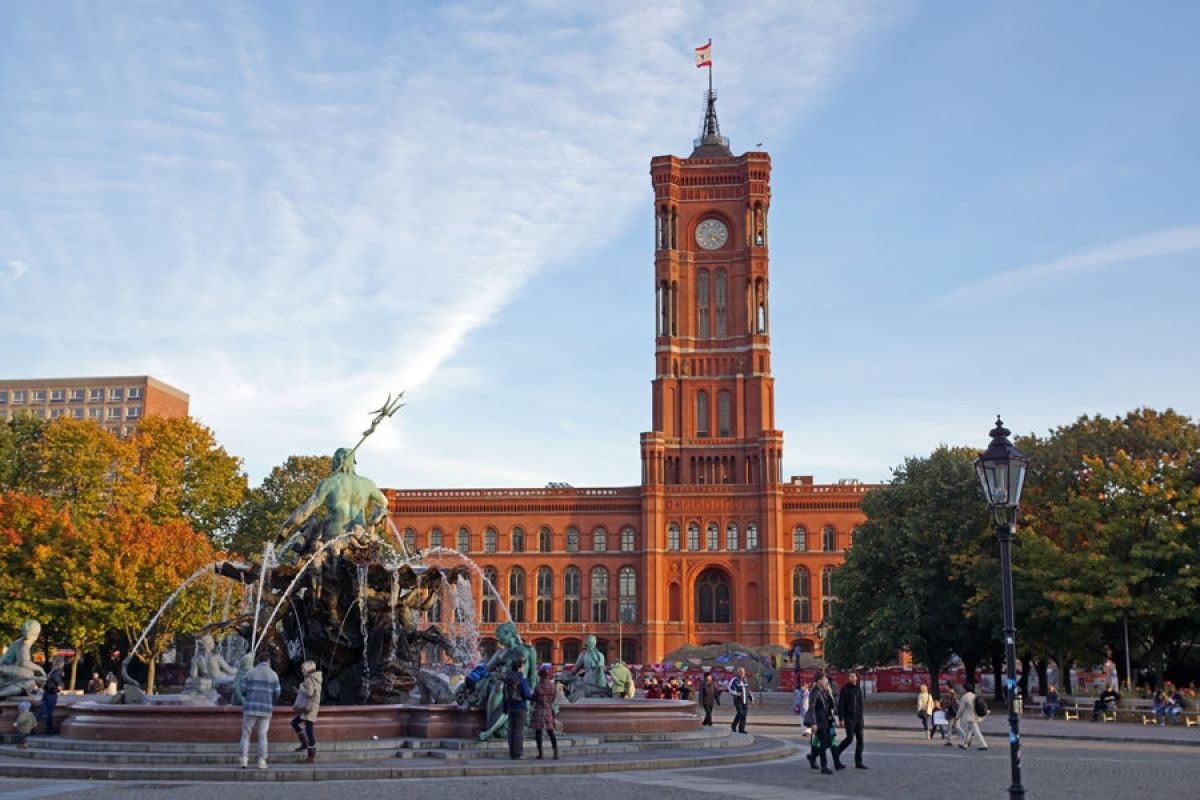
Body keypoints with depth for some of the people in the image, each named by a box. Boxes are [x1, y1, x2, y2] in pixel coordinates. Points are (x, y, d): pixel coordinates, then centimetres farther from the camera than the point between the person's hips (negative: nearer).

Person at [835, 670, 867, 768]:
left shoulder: (858, 689, 11)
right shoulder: (845, 689, -6)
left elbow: (860, 704, 17)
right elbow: (840, 705, -9)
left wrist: (861, 717, 13)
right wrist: (841, 719, -14)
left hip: (858, 718, 6)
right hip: (849, 718, -6)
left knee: (860, 739, 2)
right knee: (850, 738, -12)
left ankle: (858, 762, 7)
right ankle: (836, 753, 8)